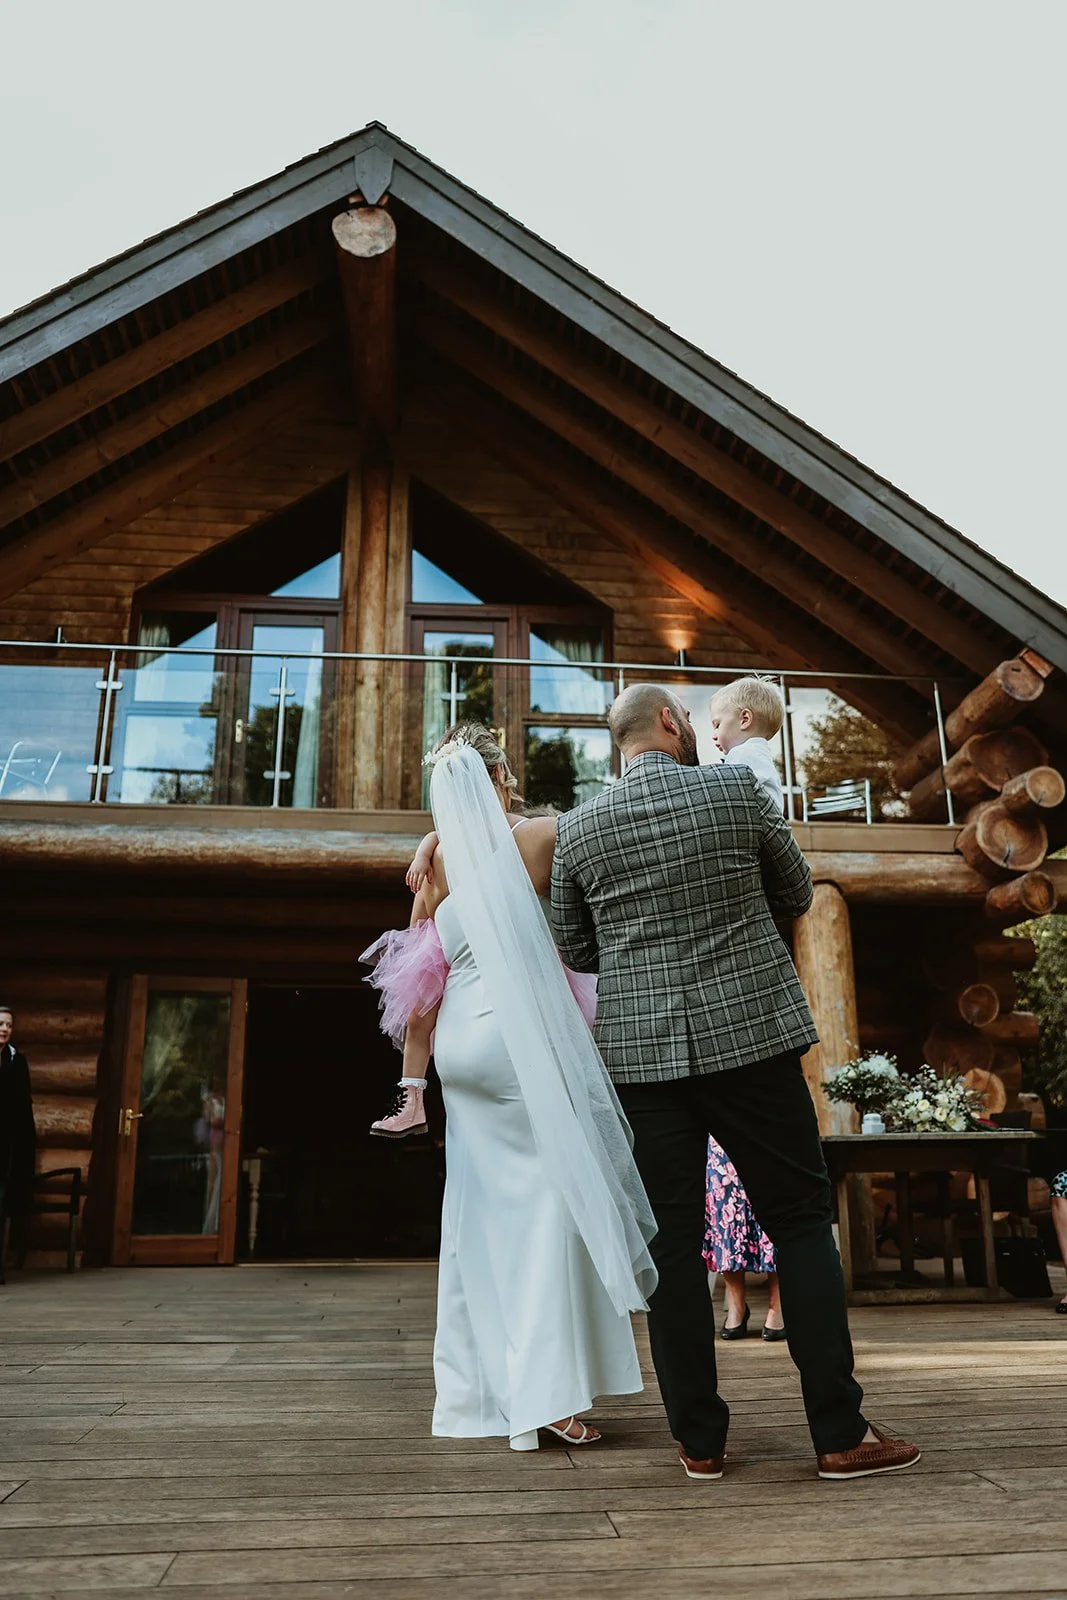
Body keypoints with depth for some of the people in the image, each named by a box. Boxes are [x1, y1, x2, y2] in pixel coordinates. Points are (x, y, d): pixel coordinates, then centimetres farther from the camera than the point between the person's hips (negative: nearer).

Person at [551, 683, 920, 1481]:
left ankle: (700, 1440, 16)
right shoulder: (734, 788, -4)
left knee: (672, 1238, 8)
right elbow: (796, 895, 8)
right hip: (749, 1033, -2)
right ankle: (840, 1434, 14)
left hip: (640, 1049, 2)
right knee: (802, 1221, 8)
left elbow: (575, 949, 11)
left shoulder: (579, 827, 2)